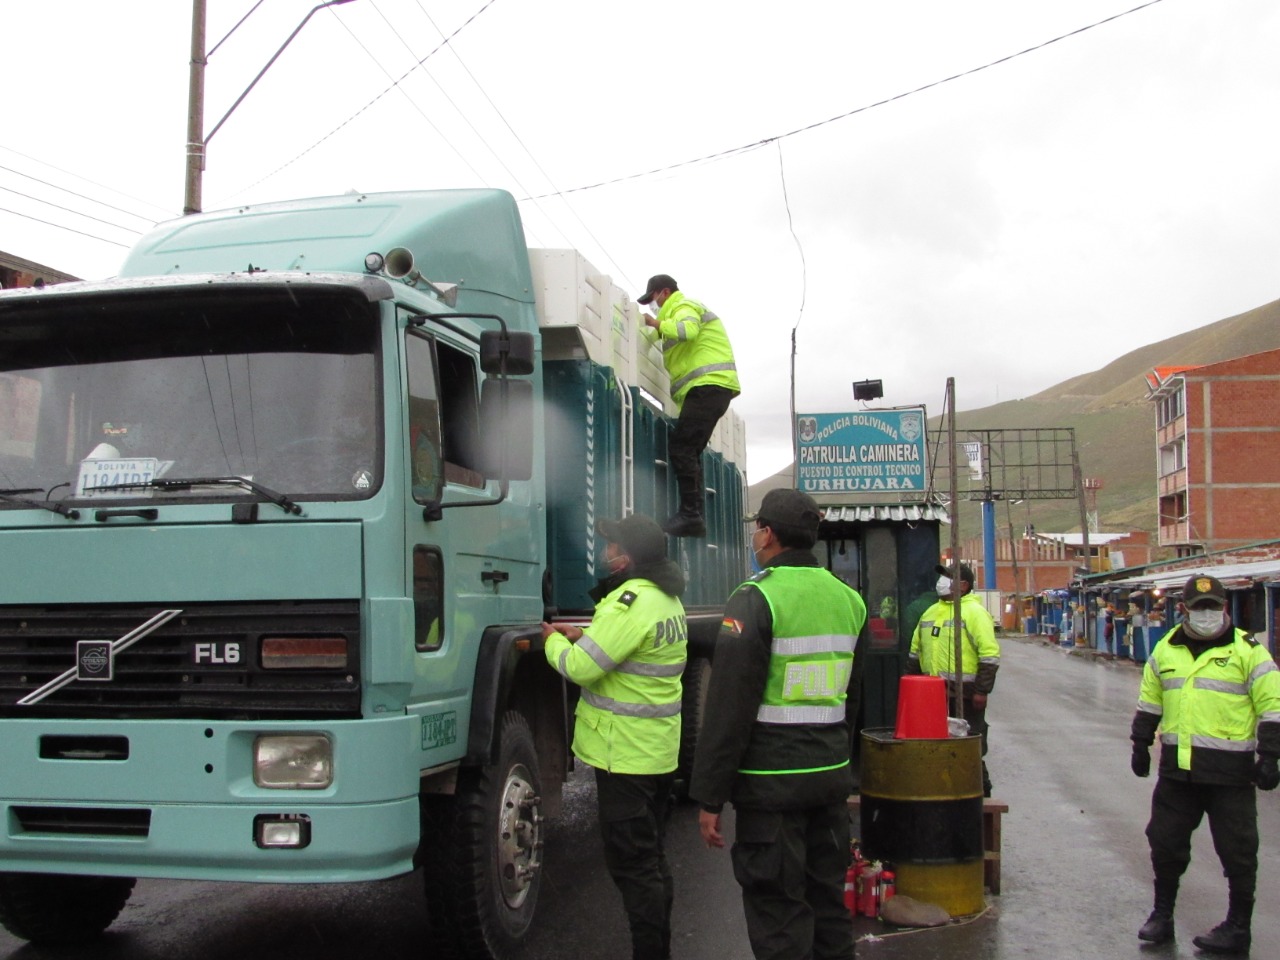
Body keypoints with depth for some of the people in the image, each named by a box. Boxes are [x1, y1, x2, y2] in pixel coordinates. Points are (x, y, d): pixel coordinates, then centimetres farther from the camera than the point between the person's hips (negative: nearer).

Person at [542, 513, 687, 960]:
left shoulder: (631, 603, -22)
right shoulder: (667, 598, 10)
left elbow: (580, 667, -23)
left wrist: (554, 641, -4)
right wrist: (584, 636, 10)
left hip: (626, 754, -10)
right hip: (660, 751, 10)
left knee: (632, 864, -3)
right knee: (651, 857, 20)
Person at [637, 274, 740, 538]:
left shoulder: (683, 306, -1)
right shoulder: (679, 311, 31)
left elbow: (688, 330, -23)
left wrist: (657, 324, -10)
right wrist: (657, 329, 15)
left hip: (709, 386, -11)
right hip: (709, 389, 11)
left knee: (680, 447, -17)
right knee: (689, 451, 9)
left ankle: (690, 513, -21)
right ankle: (693, 518, 8)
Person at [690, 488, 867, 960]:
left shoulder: (755, 599, -13)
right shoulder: (849, 600, 9)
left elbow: (728, 708, -15)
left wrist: (709, 798, -11)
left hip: (772, 781, -7)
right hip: (832, 777, 7)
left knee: (778, 915, 0)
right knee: (828, 903, 17)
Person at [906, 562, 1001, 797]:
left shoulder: (974, 612, -7)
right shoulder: (930, 612, 17)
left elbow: (990, 654, -13)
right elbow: (915, 651, 23)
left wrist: (981, 691, -17)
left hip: (964, 695, -7)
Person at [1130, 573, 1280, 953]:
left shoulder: (1247, 651, -6)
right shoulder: (1165, 650, 9)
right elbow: (1149, 702, 19)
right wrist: (1141, 744, 18)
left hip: (1229, 771, -5)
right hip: (1177, 769, 5)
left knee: (1237, 851, 5)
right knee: (1165, 841, 12)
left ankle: (1238, 928, 18)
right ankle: (1162, 915, 27)